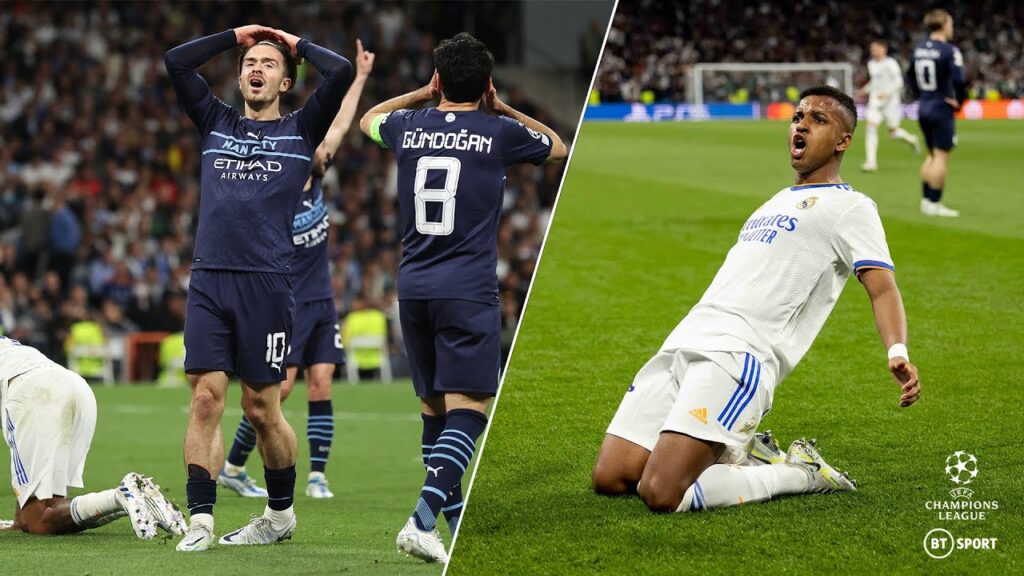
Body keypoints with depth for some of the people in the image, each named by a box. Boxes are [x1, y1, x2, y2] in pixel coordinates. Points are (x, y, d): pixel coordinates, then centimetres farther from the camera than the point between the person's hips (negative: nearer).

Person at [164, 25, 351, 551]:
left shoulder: (299, 131, 10)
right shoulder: (217, 124, 18)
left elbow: (340, 72, -2)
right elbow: (175, 62, 13)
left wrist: (296, 44, 14)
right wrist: (234, 36, 19)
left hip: (266, 284, -2)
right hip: (208, 282, 2)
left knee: (261, 407, 2)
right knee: (206, 398, -6)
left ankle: (281, 513, 20)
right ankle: (200, 521, -6)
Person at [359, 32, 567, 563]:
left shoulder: (408, 127, 6)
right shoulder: (499, 133, -2)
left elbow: (368, 118, 32)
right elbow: (557, 147, 20)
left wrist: (424, 95, 31)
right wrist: (503, 110, 25)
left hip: (413, 288, 5)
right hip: (469, 292, -5)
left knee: (435, 409, 14)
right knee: (466, 410, -9)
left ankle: (456, 525, 19)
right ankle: (423, 519, -26)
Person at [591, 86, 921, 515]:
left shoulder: (848, 206, 5)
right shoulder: (775, 203, 29)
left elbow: (882, 288, -9)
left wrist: (897, 352, -28)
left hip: (739, 355, -8)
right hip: (683, 345, 8)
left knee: (660, 494, -23)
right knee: (609, 479, -1)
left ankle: (799, 474, -1)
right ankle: (734, 454, 16)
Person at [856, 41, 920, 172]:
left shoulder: (890, 64, -11)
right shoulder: (871, 64, 10)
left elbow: (898, 82, -15)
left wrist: (886, 92, -26)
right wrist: (865, 90, 11)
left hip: (890, 101, -5)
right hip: (875, 101, 5)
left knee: (893, 132, 1)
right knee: (871, 128, -12)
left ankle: (911, 139, 36)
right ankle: (871, 162, -14)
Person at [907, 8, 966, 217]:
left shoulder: (919, 49, 7)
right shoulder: (949, 51, -16)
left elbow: (910, 77, 17)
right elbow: (959, 81, -23)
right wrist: (959, 102, -7)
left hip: (924, 108, 8)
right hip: (942, 110, -8)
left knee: (933, 155, 18)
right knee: (941, 156, -2)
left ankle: (926, 200, 19)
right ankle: (934, 204, -2)